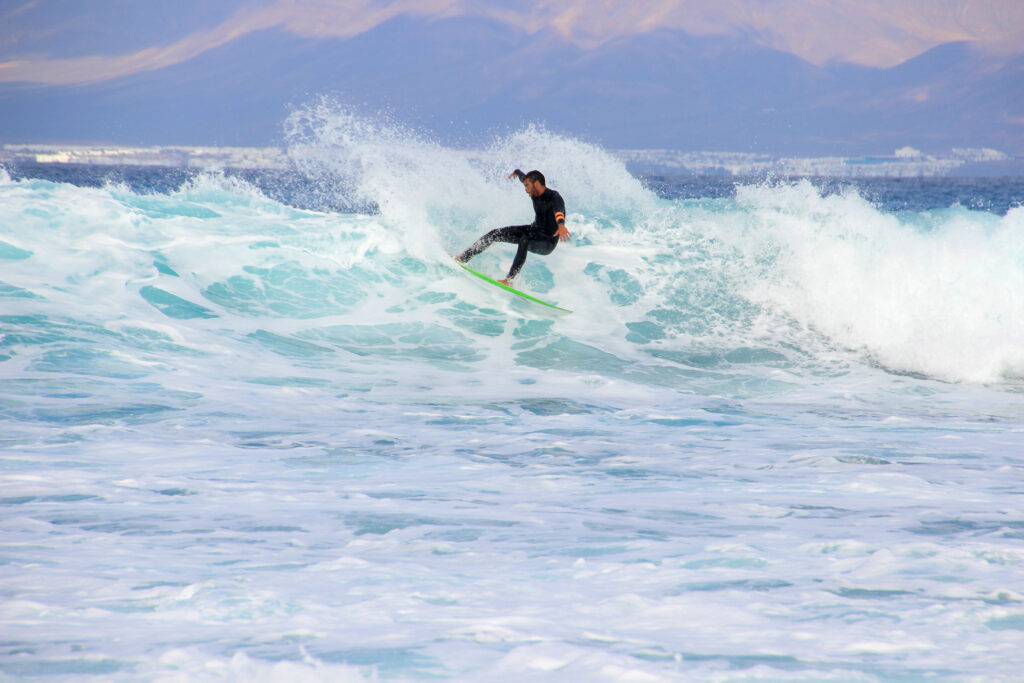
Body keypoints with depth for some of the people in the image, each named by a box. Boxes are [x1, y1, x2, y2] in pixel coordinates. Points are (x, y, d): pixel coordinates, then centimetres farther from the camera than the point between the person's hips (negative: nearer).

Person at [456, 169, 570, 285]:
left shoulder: (554, 197, -26)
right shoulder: (535, 193, -3)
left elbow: (559, 210, -51)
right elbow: (523, 176, 21)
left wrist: (561, 225, -73)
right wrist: (516, 172, 43)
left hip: (548, 242, -8)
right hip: (534, 230, 8)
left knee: (524, 240, -39)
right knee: (495, 234, 1)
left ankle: (509, 280, -41)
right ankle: (463, 257, 10)